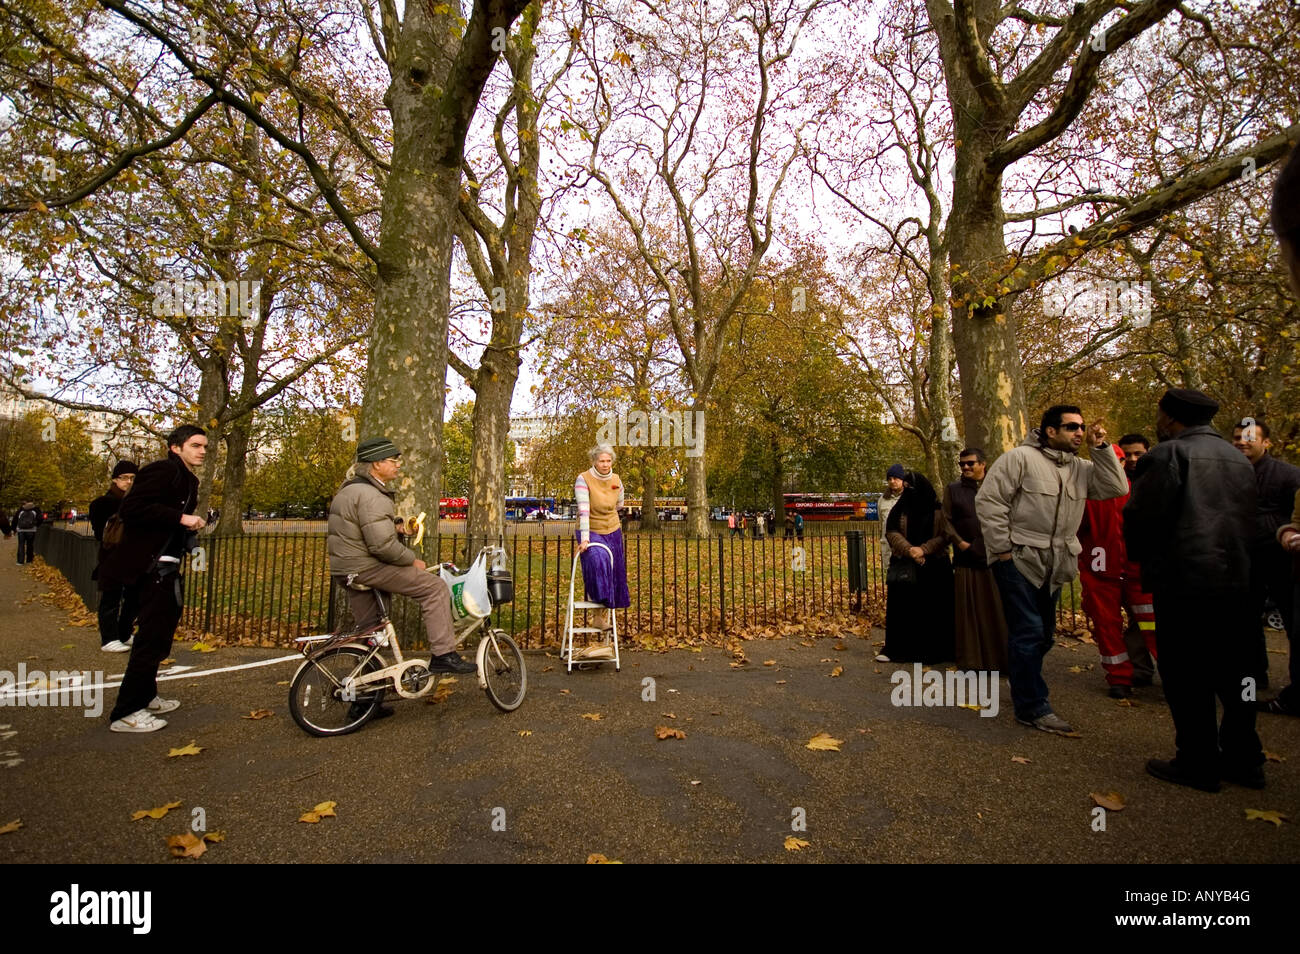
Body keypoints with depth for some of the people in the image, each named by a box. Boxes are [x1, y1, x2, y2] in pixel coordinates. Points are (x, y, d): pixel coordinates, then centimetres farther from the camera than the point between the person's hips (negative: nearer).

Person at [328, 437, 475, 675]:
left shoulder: (348, 490, 16)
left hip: (343, 570, 11)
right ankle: (443, 656, -14)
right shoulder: (371, 497, -20)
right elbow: (383, 545, -27)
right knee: (435, 587, -13)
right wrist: (413, 560, -13)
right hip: (367, 568, -11)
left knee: (368, 628, 22)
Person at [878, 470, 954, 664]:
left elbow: (945, 535, -2)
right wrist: (910, 551, -15)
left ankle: (933, 650, 13)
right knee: (902, 607, 1)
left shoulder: (938, 510, 2)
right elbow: (891, 532, -2)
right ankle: (895, 649, 7)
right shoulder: (899, 509, 5)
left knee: (934, 608, 2)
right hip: (904, 566, 1)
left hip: (935, 566, -1)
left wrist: (923, 549, -15)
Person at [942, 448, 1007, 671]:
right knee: (968, 609, 3)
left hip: (993, 557, 1)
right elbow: (947, 520, 4)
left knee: (997, 609, 2)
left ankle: (999, 658, 12)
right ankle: (971, 659, 11)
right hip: (966, 558, 0)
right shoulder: (952, 489, 9)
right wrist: (960, 542, -8)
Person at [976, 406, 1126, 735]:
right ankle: (1033, 708, 5)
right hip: (1018, 560, -7)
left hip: (1053, 566, 8)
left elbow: (1117, 488, 3)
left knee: (1044, 635, 16)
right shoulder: (1020, 457, -11)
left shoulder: (1080, 468, 11)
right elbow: (988, 500, -15)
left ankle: (1022, 685, 35)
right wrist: (1002, 549, -14)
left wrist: (1102, 448, -2)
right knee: (1029, 633, -6)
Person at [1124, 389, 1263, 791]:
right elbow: (1249, 519, 18)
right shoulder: (1238, 459, 15)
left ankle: (1198, 763, 10)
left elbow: (1141, 516, -14)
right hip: (1235, 580, 8)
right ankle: (1243, 760, 26)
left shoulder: (1168, 454, -10)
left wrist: (1140, 556, 3)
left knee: (1186, 678, 2)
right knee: (1233, 674, 16)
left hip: (1184, 581, -8)